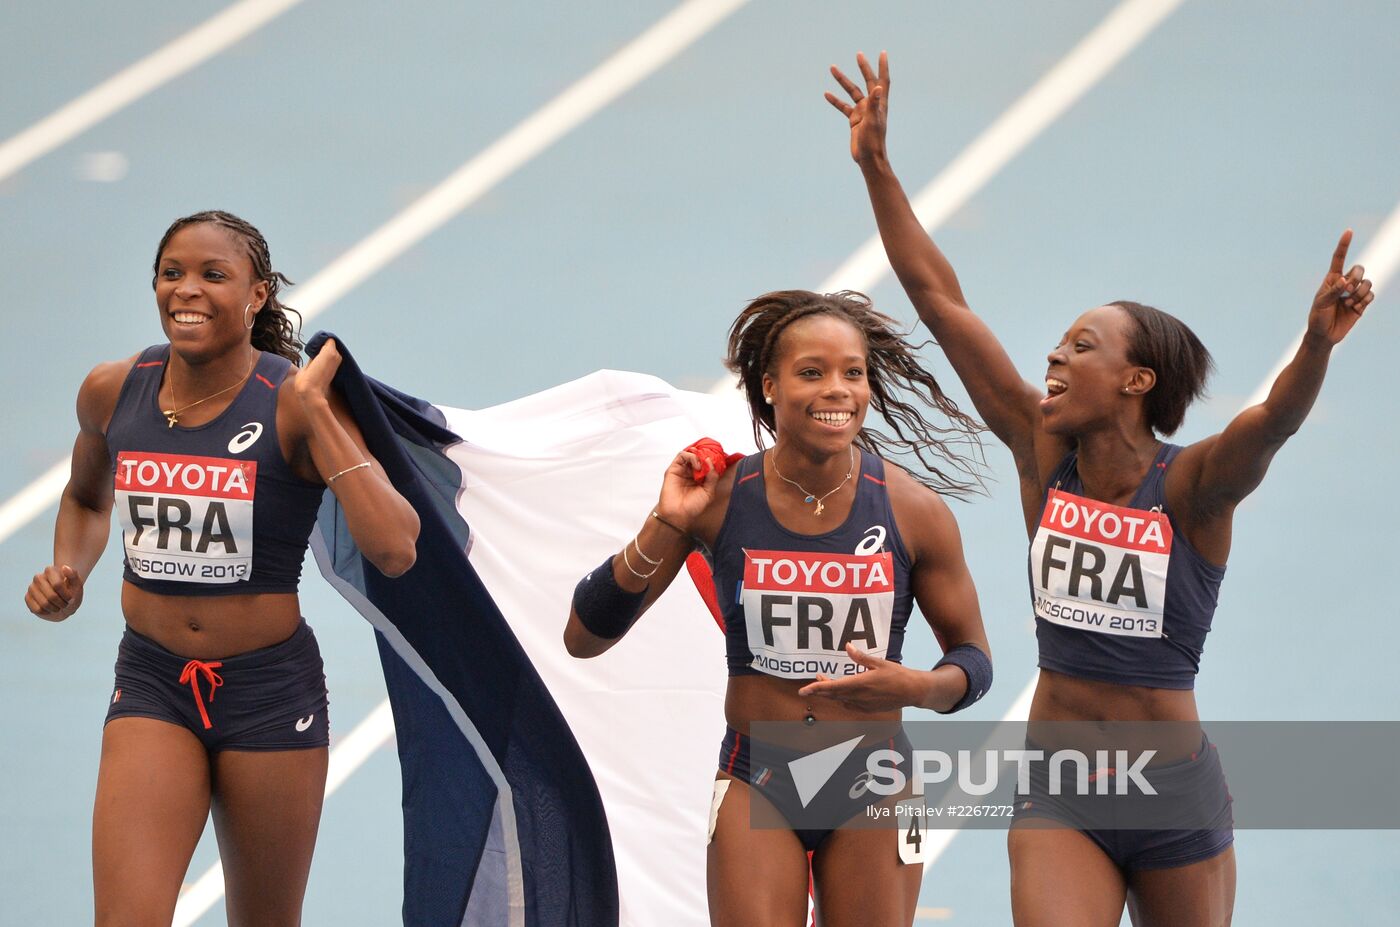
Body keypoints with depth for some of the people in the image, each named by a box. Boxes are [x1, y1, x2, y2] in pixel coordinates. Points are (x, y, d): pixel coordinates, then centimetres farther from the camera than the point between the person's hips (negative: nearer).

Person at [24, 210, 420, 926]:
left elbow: (394, 551, -27)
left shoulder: (297, 402, -13)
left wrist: (315, 409, -25)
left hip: (270, 689, -2)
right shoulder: (112, 391, -1)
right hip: (152, 684, 2)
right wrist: (67, 574, 2)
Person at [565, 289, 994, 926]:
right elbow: (584, 637, -5)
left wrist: (918, 688, -20)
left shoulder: (913, 509, -8)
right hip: (756, 784, -1)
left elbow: (973, 658, 3)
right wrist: (664, 527, -17)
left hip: (873, 789, 1)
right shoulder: (719, 498, -8)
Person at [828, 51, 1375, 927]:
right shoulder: (1046, 453, -2)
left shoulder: (1193, 486, -12)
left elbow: (1276, 419, -34)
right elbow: (939, 298, -2)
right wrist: (876, 164, -4)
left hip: (1176, 795, -2)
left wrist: (1318, 344, -54)